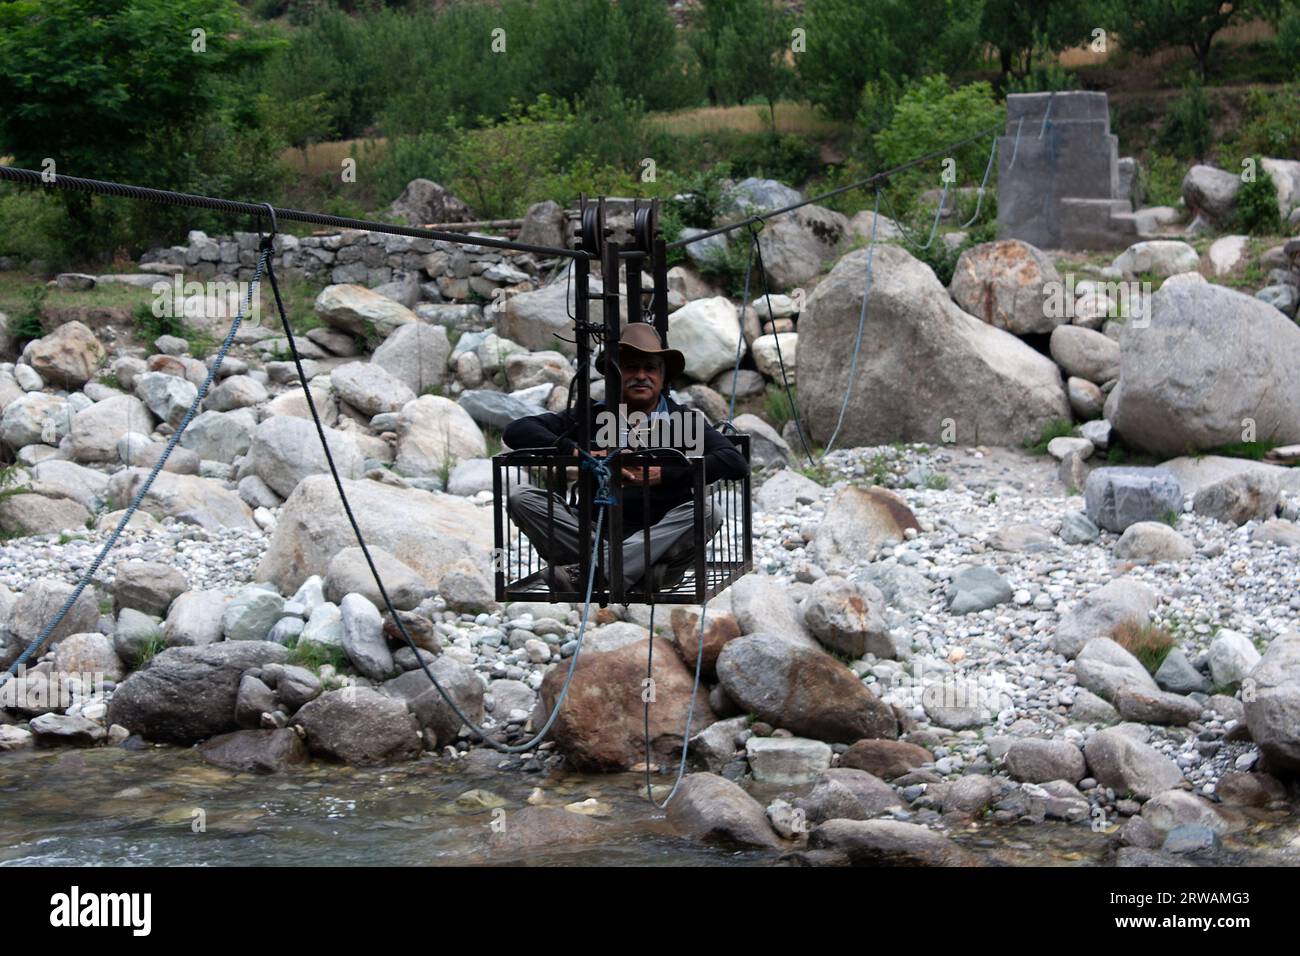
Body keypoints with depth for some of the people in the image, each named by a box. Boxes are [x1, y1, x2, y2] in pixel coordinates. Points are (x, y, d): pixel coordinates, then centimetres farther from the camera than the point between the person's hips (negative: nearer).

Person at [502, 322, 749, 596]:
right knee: (522, 497, -16)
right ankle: (640, 574, -29)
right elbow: (515, 431, 0)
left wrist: (663, 475, -18)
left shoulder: (684, 420, 7)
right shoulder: (591, 416, 10)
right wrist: (576, 454, -16)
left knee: (705, 509, -30)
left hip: (658, 539, -1)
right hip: (595, 533, 1)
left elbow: (737, 463, -10)